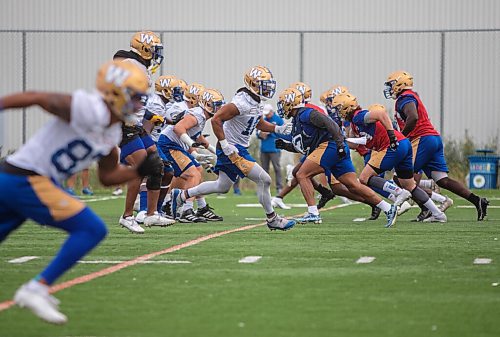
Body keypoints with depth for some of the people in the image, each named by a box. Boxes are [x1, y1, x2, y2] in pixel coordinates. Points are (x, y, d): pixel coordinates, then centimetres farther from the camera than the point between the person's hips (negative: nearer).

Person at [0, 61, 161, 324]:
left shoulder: (112, 133, 13)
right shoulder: (92, 111, -17)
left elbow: (107, 177, 23)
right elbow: (35, 98, -16)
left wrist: (140, 171, 9)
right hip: (27, 181, -10)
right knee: (92, 230, -10)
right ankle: (37, 289, -10)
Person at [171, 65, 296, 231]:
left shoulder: (256, 102, 6)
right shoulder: (241, 103, -24)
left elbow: (258, 123, 23)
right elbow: (216, 119, -26)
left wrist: (278, 129, 8)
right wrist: (225, 144, -27)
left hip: (240, 149, 10)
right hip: (231, 149, -10)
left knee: (222, 187, 21)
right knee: (264, 180, -9)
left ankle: (181, 195, 29)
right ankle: (272, 219, 5)